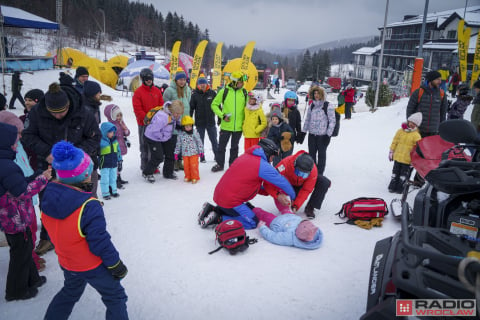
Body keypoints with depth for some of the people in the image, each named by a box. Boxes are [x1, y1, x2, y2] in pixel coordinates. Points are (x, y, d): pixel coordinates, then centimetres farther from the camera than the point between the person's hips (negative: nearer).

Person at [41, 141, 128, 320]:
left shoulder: (48, 197, -12)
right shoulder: (89, 206, -33)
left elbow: (54, 231, 3)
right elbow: (100, 242, -26)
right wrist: (116, 265, -11)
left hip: (66, 263, 7)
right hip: (93, 266, -7)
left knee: (70, 292, 33)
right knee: (115, 298, 15)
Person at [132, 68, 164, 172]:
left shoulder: (157, 91, 9)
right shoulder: (138, 92, -5)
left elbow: (161, 106, 11)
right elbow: (137, 110, -10)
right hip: (144, 124, -4)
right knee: (145, 146, 1)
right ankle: (145, 168, 9)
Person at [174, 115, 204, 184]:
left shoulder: (194, 133, -7)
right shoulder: (181, 134, 1)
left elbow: (199, 142, -3)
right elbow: (178, 144, 8)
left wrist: (201, 151, -6)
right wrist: (176, 153, 8)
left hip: (194, 153, -3)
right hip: (185, 154, 3)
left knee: (194, 165, -2)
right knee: (186, 166, 9)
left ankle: (195, 177, 10)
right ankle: (188, 177, 24)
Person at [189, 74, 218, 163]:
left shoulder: (212, 93, 0)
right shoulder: (195, 94, -1)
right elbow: (191, 108, 1)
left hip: (211, 121, 0)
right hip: (199, 122, 0)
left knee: (214, 140, 7)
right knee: (200, 141, 8)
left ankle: (217, 156, 18)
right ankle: (202, 157, 18)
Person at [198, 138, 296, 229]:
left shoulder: (246, 156, 10)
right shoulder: (262, 165, -16)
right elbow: (282, 181, -7)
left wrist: (276, 195, 9)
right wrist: (292, 196, 12)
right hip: (230, 201, -9)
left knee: (250, 209, 22)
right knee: (252, 223, 0)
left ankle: (213, 210, 13)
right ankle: (218, 218, -6)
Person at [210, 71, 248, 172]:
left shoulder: (244, 92, 1)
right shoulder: (224, 91, -6)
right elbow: (214, 105, 0)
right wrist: (222, 115, -11)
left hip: (238, 126, 2)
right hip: (226, 125, -1)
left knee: (234, 147, 14)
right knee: (221, 146, 7)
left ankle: (233, 165, 26)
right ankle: (220, 164, 21)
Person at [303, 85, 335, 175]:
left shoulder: (328, 106, -7)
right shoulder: (311, 106, 9)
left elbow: (332, 121, -8)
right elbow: (307, 119, 16)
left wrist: (328, 134, -12)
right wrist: (303, 131, 12)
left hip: (323, 135, -5)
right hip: (312, 135, 5)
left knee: (321, 154, 6)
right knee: (311, 153, 12)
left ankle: (319, 174, 17)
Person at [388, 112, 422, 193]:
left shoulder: (416, 135, -6)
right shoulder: (400, 131, 2)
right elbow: (394, 142, 7)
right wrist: (391, 152, 8)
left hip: (407, 159, -2)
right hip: (397, 156, 2)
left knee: (404, 173, 6)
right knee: (396, 171, 13)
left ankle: (400, 187, 15)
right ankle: (392, 186, 22)